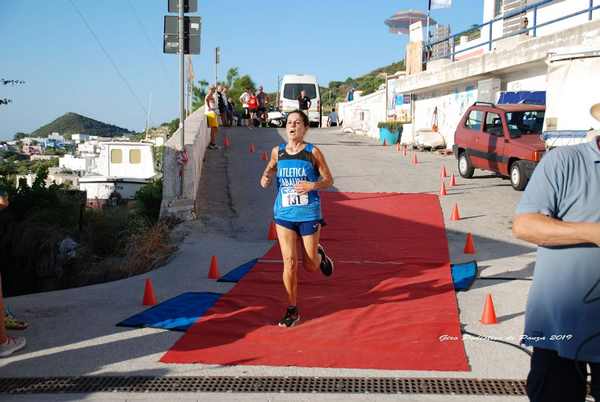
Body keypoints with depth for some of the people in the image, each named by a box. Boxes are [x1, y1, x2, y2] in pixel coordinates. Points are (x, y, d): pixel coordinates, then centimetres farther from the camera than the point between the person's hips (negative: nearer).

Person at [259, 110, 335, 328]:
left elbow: (329, 180, -1)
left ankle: (320, 255, 45)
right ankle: (292, 310, 10)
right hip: (283, 214, 2)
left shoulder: (313, 152, -6)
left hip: (309, 214, -2)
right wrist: (265, 177, 1)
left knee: (310, 266, 7)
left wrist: (312, 185, -21)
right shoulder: (277, 151, 3)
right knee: (289, 262, -5)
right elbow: (270, 167, 23)